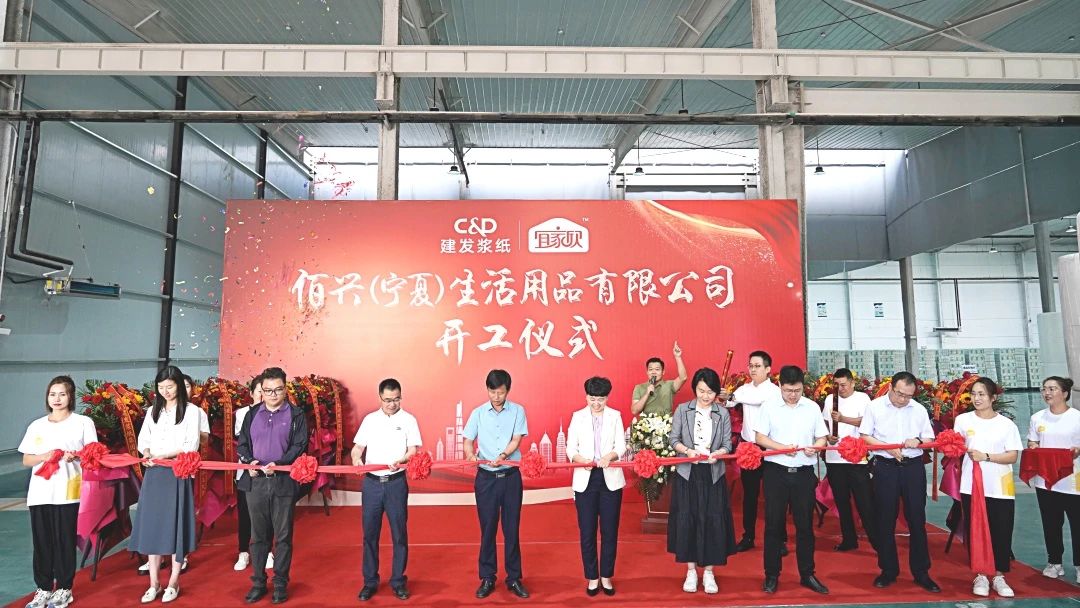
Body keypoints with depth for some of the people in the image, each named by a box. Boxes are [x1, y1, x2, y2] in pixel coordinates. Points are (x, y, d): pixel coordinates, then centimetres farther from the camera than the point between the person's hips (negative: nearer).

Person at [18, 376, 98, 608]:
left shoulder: (83, 422, 2)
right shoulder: (36, 426, 11)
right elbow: (26, 460, 9)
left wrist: (75, 456, -18)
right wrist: (44, 456, -11)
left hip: (67, 491, -3)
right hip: (39, 491, 3)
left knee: (65, 540, 2)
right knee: (41, 541, 6)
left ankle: (64, 589, 14)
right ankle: (43, 589, 18)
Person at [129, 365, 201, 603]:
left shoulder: (191, 411, -2)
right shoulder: (153, 411, 12)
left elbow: (191, 445, -8)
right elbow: (143, 440, 10)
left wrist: (164, 456, -18)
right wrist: (147, 454, -11)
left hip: (177, 473, -4)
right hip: (153, 474, 4)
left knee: (175, 526, 1)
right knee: (152, 525, 5)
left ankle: (173, 583, 11)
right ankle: (154, 583, 14)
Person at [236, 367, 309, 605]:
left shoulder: (296, 415, 1)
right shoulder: (252, 414, 11)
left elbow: (300, 446, -6)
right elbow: (242, 443, 11)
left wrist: (278, 464, -18)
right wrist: (249, 461, -8)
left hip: (284, 482, -3)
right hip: (255, 481, 3)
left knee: (283, 536, 5)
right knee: (258, 535, 11)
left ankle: (281, 584, 17)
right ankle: (258, 582, 23)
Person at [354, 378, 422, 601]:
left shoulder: (408, 419, 0)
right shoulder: (370, 419, 7)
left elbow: (413, 450, -5)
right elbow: (358, 446, 9)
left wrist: (401, 461, -26)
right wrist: (356, 459, -14)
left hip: (396, 482, -2)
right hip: (371, 482, 2)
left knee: (399, 533, 4)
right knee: (370, 533, 7)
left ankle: (398, 581, 16)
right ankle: (370, 581, 19)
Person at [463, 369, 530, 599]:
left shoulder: (517, 411, -1)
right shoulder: (478, 413, 2)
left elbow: (516, 440, -8)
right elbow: (467, 440, 1)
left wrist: (502, 456, -27)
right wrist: (470, 454, -22)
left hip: (511, 476, 0)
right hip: (486, 477, 1)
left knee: (512, 528, 6)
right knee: (487, 528, 7)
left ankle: (514, 578, 18)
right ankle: (487, 578, 19)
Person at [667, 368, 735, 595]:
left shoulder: (723, 413, 1)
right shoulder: (682, 410, -1)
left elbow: (727, 444, 0)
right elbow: (673, 439, -1)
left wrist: (717, 454, -21)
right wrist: (688, 451, -19)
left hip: (713, 474, 1)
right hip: (687, 473, 0)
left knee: (712, 521, 3)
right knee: (687, 520, 3)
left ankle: (708, 573, 17)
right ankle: (691, 571, 17)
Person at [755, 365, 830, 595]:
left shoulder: (812, 407, 4)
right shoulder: (769, 407, -2)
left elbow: (822, 437, 7)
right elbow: (760, 438, -3)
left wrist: (815, 447, -15)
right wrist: (783, 447, -18)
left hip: (804, 473, 2)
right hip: (776, 472, -1)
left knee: (805, 524, 9)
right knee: (774, 524, 5)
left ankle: (807, 574, 22)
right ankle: (772, 575, 16)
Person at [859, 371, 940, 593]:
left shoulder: (919, 409, 5)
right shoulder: (875, 406, -2)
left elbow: (930, 439, 9)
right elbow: (865, 436, -2)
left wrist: (918, 441, -13)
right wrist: (889, 448, -15)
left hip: (913, 467, 2)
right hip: (885, 467, -1)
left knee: (917, 520, 5)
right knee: (885, 521, 6)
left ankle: (921, 572, 17)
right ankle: (888, 570, 18)